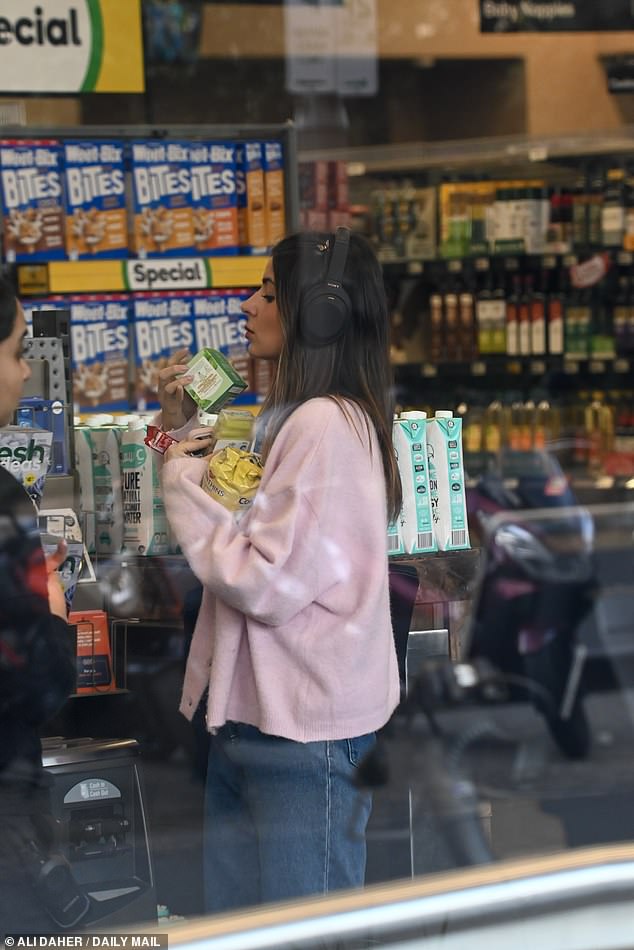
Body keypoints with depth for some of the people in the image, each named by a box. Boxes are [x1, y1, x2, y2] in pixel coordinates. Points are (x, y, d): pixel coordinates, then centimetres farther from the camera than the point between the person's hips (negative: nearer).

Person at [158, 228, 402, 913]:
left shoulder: (327, 424, -18)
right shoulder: (287, 419, 13)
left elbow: (266, 584, -23)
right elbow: (233, 530, 19)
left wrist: (182, 476, -12)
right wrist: (182, 431, 8)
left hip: (304, 730, -10)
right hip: (247, 715, 10)